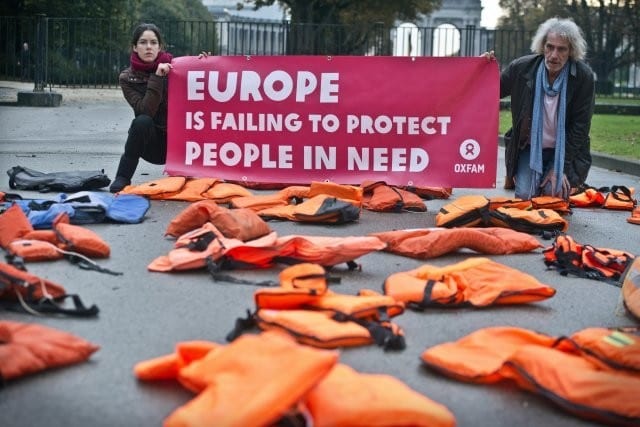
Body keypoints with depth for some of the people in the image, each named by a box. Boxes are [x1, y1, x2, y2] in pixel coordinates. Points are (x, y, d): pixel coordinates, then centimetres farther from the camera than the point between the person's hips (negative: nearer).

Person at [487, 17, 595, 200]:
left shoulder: (584, 77, -15)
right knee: (525, 195, -14)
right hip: (528, 147, 1)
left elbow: (580, 125, -12)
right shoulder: (522, 67, -11)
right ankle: (515, 175, 22)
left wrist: (561, 167, -14)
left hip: (564, 150, -1)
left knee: (555, 193, -18)